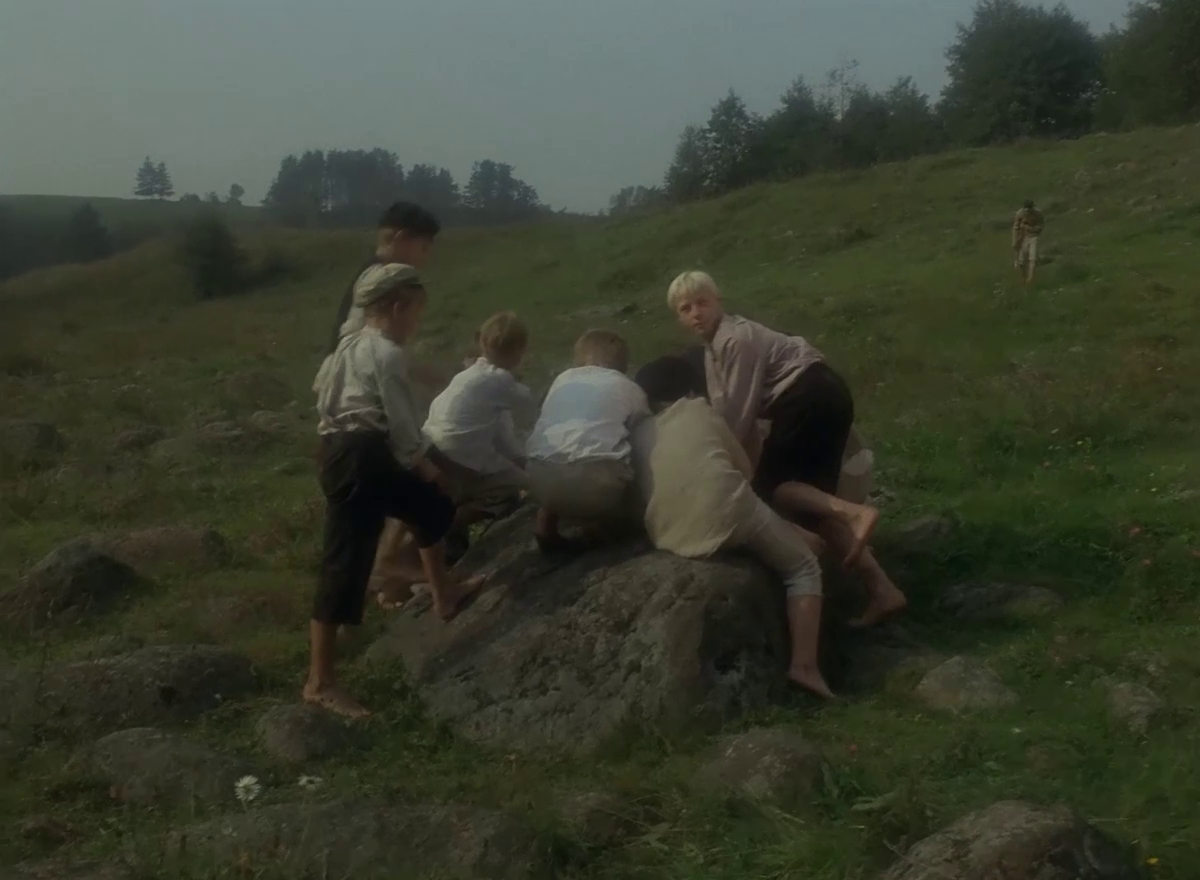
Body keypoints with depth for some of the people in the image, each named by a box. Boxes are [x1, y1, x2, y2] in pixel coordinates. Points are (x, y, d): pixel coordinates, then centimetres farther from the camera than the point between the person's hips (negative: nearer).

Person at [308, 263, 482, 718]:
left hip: (346, 448, 11)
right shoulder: (388, 355, -14)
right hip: (360, 459, -11)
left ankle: (444, 593, 46)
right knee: (345, 563, -6)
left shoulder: (351, 344, 14)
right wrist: (423, 464, 3)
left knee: (431, 507, 27)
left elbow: (323, 395, 19)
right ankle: (320, 683, 0)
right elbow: (401, 423, -15)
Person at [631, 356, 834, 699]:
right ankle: (804, 665, 2)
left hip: (670, 539, 5)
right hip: (726, 515, -5)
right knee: (803, 567, 16)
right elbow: (745, 470, 19)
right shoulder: (699, 410, 15)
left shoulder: (638, 434, 20)